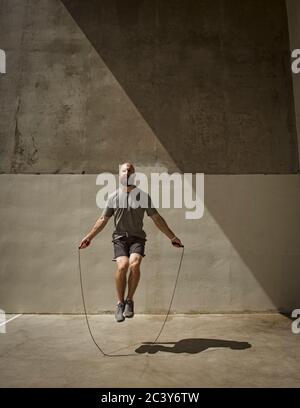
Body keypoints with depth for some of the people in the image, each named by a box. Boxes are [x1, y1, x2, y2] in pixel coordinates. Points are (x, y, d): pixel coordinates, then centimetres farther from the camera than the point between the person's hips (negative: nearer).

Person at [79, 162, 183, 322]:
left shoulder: (143, 196, 6)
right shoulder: (113, 196, 8)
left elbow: (157, 218, 9)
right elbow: (103, 220, 14)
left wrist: (172, 237, 8)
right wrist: (89, 237, 10)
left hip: (137, 237, 0)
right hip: (120, 237, 0)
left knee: (134, 264, -25)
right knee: (122, 266, -23)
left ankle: (130, 300, -4)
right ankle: (120, 303, -3)